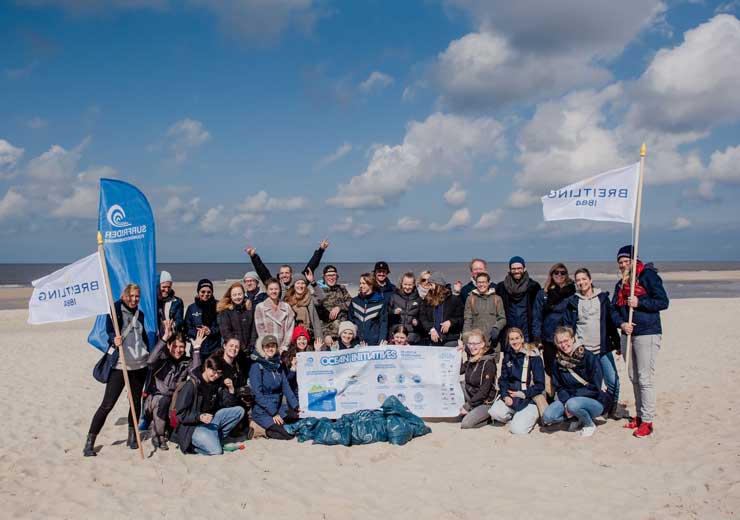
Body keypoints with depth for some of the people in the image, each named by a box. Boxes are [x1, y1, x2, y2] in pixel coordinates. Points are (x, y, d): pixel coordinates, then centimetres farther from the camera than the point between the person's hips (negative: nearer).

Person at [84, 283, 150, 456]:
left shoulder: (139, 313, 13)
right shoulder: (116, 309, -4)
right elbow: (109, 330, -16)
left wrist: (148, 355, 21)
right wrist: (114, 339, -37)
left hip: (139, 364, 6)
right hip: (119, 364, -5)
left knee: (136, 401, 12)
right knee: (107, 404, -7)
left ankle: (132, 436, 27)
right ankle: (89, 443, -1)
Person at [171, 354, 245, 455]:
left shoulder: (217, 384, 5)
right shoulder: (192, 384, -13)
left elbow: (230, 405, 5)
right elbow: (181, 414, -15)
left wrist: (230, 390, -13)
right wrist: (199, 417, -31)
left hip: (211, 420, 7)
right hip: (193, 425, -7)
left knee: (239, 411, -7)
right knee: (216, 450, -27)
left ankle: (215, 438, -3)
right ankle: (193, 443, 0)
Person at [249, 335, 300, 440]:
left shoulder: (278, 365, 10)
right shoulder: (257, 366, -10)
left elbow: (286, 387, 6)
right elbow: (257, 393, -15)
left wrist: (296, 406, -6)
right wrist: (273, 413, -19)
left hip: (278, 407, 7)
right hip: (262, 411, -7)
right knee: (288, 433, -21)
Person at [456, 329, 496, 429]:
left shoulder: (488, 363, -21)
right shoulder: (470, 358, 0)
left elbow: (484, 391, -22)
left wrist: (468, 406, -19)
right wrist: (460, 352, -5)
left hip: (485, 402, -7)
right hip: (472, 397, 7)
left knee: (465, 423, -21)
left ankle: (487, 416, 4)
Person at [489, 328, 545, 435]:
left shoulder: (533, 356, -7)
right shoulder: (508, 356, 9)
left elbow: (540, 385, -7)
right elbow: (503, 379, 8)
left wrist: (522, 394, -15)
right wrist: (505, 396, -10)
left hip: (530, 398, -4)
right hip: (510, 395, 4)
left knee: (518, 430, -21)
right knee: (495, 413, -25)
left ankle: (532, 416, 11)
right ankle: (516, 417, 6)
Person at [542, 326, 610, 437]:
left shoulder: (588, 357, -15)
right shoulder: (558, 362, 0)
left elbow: (595, 388, -17)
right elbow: (559, 388, 3)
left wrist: (570, 400, -21)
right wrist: (566, 402, -18)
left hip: (595, 401, -5)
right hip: (568, 399, 5)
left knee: (572, 404, -36)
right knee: (547, 417, -19)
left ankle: (590, 424, -4)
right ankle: (578, 417, 7)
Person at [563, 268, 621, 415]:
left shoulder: (603, 298, 7)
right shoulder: (572, 302, 6)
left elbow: (611, 321, 9)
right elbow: (567, 326, 7)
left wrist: (616, 343, 7)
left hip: (603, 349, 0)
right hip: (581, 351, 0)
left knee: (613, 381, -5)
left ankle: (613, 408, 17)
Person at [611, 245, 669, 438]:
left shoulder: (648, 276, -6)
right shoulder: (620, 284, 16)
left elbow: (663, 302, -11)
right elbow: (614, 309, 12)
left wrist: (639, 303, -18)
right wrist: (621, 323, -7)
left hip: (647, 334, -8)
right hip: (628, 334, 8)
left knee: (645, 378, -8)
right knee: (634, 377, 12)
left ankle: (647, 421, -4)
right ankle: (639, 415, 21)